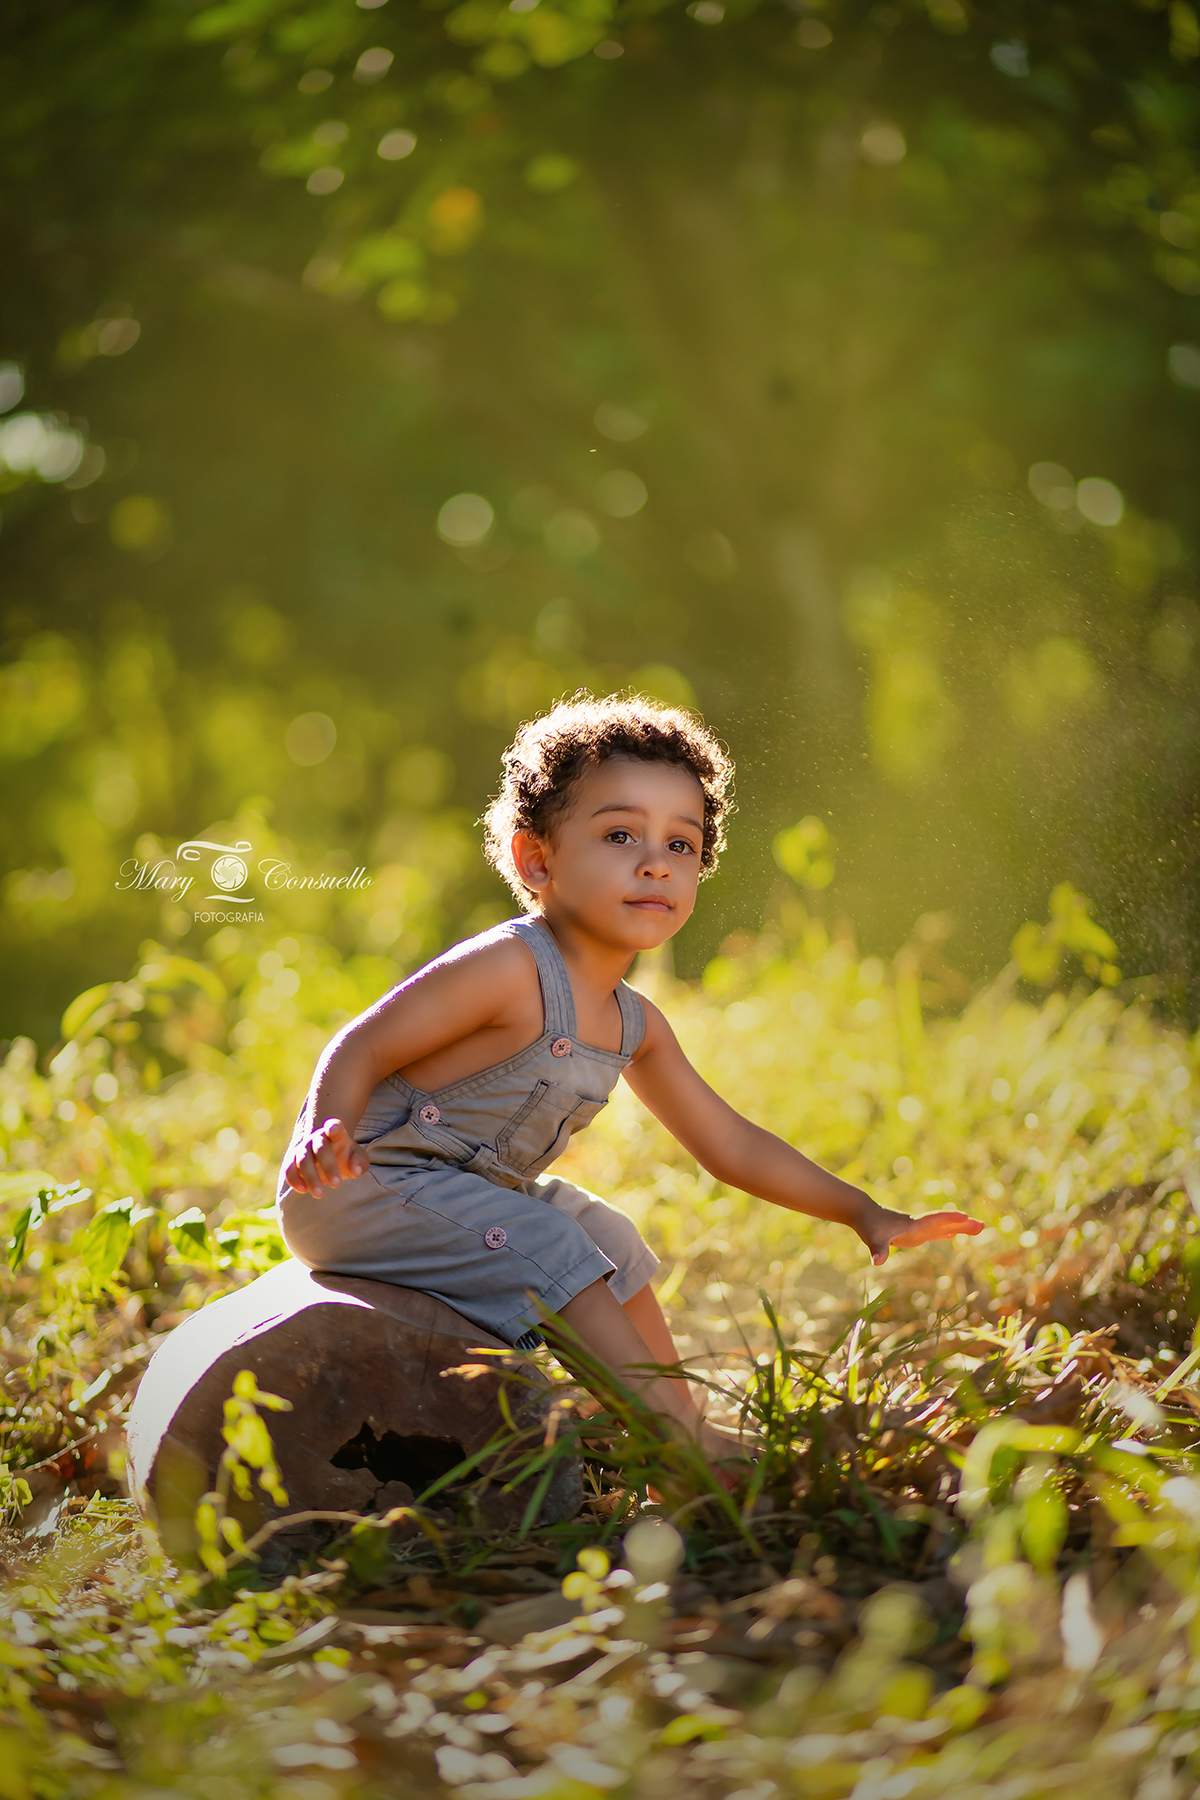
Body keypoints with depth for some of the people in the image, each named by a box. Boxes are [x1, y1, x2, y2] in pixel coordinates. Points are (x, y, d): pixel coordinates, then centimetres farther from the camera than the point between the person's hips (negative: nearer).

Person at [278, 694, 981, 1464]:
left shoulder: (634, 1025, 5)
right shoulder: (509, 970, -22)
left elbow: (731, 1144, 13)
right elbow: (360, 1050, -21)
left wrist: (864, 1212, 10)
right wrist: (325, 1138, -41)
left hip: (460, 1191, 10)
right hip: (364, 1187, -10)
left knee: (606, 1238, 19)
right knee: (546, 1248, -23)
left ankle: (684, 1419, 30)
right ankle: (691, 1450, -19)